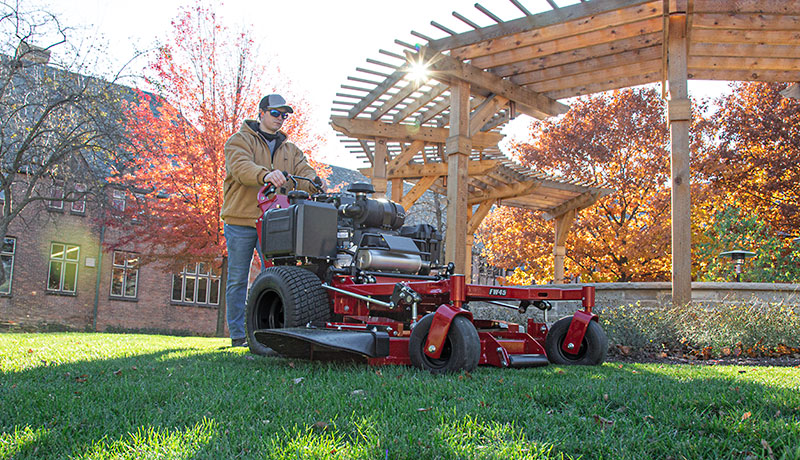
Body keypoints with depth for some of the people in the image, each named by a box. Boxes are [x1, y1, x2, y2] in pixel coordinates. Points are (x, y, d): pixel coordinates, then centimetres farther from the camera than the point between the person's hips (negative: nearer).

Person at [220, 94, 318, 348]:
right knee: (238, 280, 2)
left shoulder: (289, 150, 21)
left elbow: (304, 172, 5)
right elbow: (241, 166, -18)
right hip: (241, 221, -4)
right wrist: (265, 175, -39)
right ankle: (238, 335, 10)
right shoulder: (240, 140, 3)